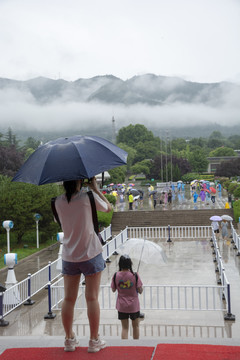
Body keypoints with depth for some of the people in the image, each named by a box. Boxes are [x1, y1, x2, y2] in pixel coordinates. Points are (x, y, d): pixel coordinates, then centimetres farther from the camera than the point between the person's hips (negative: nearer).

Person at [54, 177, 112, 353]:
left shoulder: (58, 202, -2)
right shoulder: (88, 197, -12)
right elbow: (108, 207, 5)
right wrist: (95, 188, 12)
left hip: (69, 256, 4)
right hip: (90, 254, -4)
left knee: (69, 299, 11)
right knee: (92, 298, 4)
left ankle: (69, 339, 21)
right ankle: (94, 340, 13)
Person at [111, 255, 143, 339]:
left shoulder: (116, 275, -11)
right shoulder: (135, 275, -15)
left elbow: (113, 290, 1)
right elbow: (140, 291, -11)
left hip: (121, 306, 1)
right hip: (134, 305, -1)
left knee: (124, 327, 10)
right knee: (135, 326, 18)